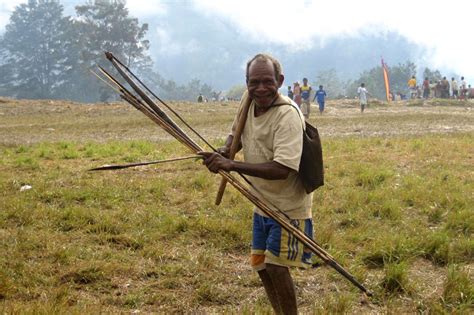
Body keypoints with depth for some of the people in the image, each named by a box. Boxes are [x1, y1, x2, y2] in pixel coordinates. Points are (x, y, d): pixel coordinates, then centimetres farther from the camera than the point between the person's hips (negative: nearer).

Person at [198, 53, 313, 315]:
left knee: (276, 265, -8)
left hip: (288, 206, -8)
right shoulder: (248, 100, -4)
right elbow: (236, 131, 17)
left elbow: (282, 169, -35)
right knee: (261, 266, 15)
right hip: (263, 203, 8)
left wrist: (232, 165, -36)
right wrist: (224, 151, -6)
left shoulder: (288, 116, -26)